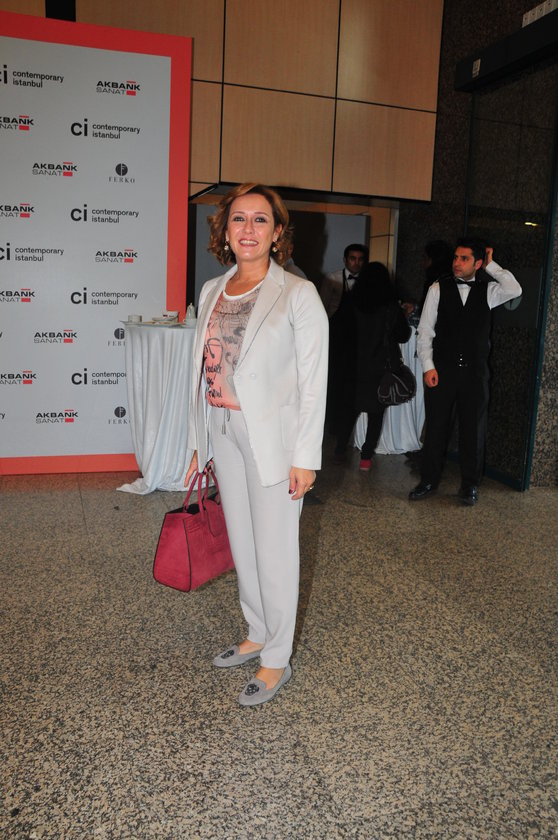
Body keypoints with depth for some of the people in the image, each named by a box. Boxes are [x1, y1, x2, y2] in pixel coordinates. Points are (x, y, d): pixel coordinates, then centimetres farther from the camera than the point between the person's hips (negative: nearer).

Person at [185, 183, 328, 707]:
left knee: (275, 550, 4)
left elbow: (313, 381, -10)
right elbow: (204, 369, 11)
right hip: (223, 432, 6)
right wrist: (199, 444, 11)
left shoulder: (298, 295, -8)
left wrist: (305, 457, -14)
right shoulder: (212, 291, 8)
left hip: (273, 436, -6)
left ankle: (277, 660, 22)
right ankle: (256, 635, 37)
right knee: (241, 543, 17)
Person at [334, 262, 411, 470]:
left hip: (354, 366, 1)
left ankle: (340, 451, 20)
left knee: (349, 408, 15)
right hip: (380, 367, -1)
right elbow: (403, 335, 0)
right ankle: (366, 457, 7)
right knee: (376, 413, 9)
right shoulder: (391, 306, -8)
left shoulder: (351, 302, -6)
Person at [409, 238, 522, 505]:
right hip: (442, 370, -1)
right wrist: (428, 367, -8)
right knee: (435, 426, 6)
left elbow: (515, 291, -16)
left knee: (473, 429, 8)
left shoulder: (488, 290, 4)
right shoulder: (438, 288, 0)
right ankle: (428, 480, 20)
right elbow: (425, 330, -1)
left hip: (475, 372, 1)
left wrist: (491, 265, -9)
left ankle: (469, 485, 22)